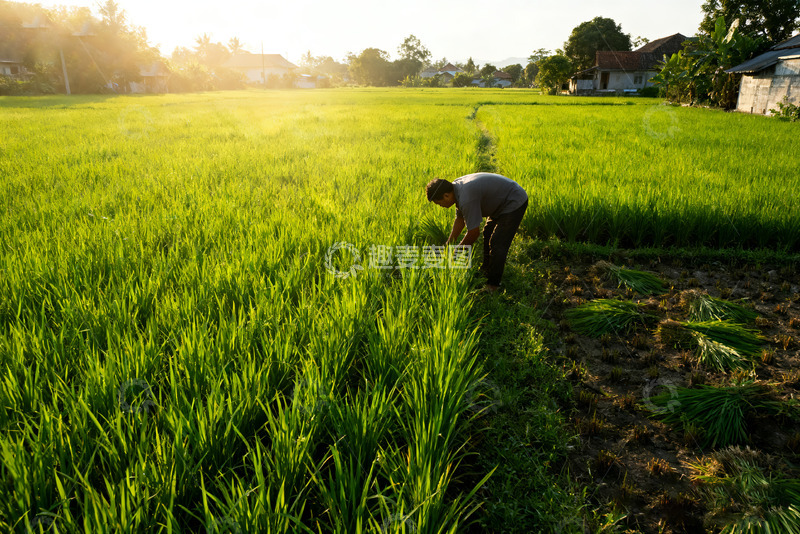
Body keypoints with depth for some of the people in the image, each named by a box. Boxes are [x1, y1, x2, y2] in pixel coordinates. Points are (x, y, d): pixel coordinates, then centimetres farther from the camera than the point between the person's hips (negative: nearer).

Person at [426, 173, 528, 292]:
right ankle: (486, 270, 37)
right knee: (487, 233, 22)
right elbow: (460, 219, 9)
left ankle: (493, 285, -1)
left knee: (498, 244, -11)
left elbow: (474, 233, -25)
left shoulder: (466, 199, -34)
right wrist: (448, 244, 9)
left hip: (515, 203, -11)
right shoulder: (456, 187, -3)